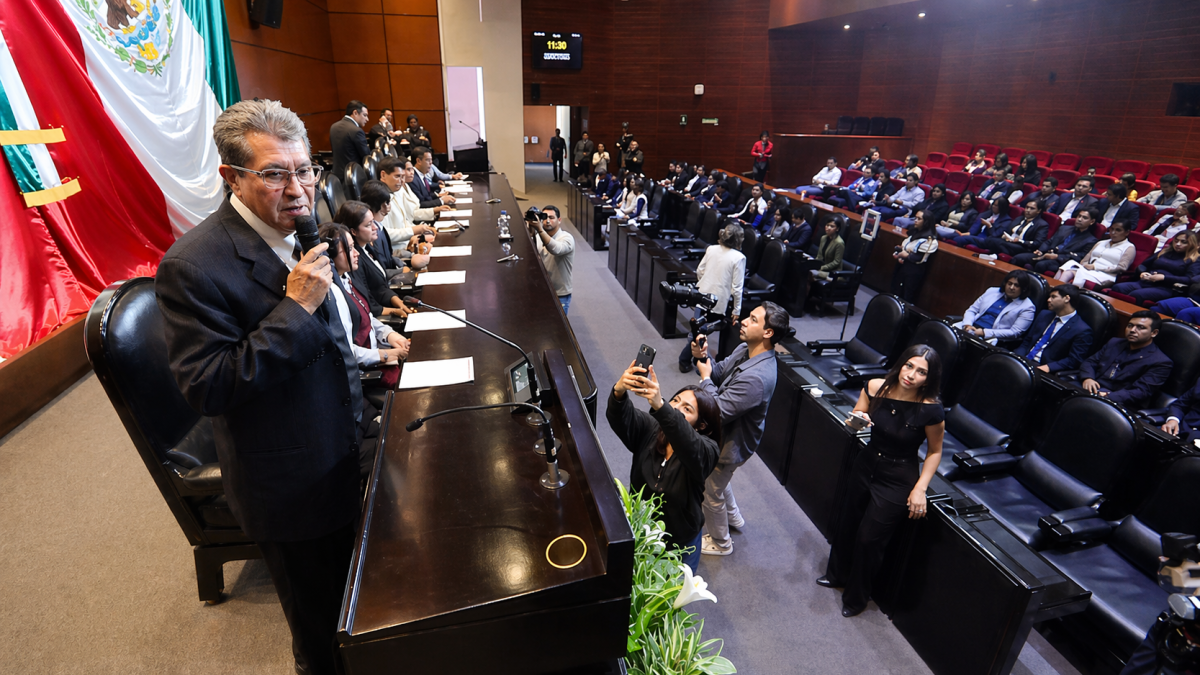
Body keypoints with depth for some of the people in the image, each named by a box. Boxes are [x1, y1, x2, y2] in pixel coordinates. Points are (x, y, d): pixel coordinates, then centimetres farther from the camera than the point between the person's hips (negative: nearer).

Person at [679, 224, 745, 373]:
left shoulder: (711, 249, 1)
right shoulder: (739, 258, -13)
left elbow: (699, 271, 9)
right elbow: (737, 287, -13)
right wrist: (736, 310, -5)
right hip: (719, 302, -4)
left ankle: (685, 360, 26)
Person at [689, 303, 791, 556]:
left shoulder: (756, 377, -39)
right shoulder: (746, 350, -10)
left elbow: (719, 412, -35)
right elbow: (720, 373, 1)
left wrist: (705, 378, -23)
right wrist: (704, 358, -18)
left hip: (732, 444, -9)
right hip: (725, 434, 9)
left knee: (710, 492, 15)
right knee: (715, 477, 33)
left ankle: (720, 542, 41)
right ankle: (733, 516, 59)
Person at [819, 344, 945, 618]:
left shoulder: (931, 410, -24)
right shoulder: (876, 388, -15)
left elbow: (935, 451, -9)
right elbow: (854, 419, 0)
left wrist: (920, 488, -13)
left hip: (899, 482, -4)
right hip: (866, 465, 5)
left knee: (869, 537, 7)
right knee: (848, 522, 21)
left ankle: (857, 596, 35)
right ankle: (837, 575, 50)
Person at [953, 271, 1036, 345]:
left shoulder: (1027, 308, 5)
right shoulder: (992, 291, 18)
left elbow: (1014, 333, -5)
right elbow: (972, 310, 18)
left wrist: (984, 333, -15)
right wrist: (967, 324, -5)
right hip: (971, 328, 5)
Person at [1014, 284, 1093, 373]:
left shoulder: (1082, 331, -2)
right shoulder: (1044, 314, 17)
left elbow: (1074, 361, -8)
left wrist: (1048, 367, -22)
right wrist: (1016, 358, -3)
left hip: (1042, 370, -6)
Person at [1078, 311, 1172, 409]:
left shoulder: (1160, 363, 4)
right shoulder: (1115, 343, 23)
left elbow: (1140, 393, -8)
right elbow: (1090, 362, 19)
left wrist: (1107, 397, -23)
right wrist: (1087, 378, -6)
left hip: (1115, 403, -6)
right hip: (1084, 391, 6)